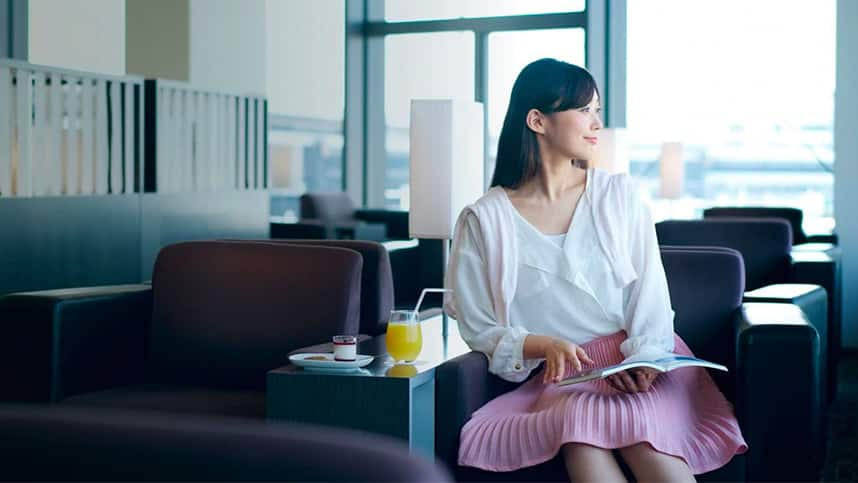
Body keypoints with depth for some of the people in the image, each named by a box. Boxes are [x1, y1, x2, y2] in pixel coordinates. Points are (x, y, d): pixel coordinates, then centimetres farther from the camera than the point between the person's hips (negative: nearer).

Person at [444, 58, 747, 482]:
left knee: (641, 430, -33)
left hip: (644, 363, 1)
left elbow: (649, 294, 3)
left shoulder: (620, 194, 9)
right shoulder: (484, 220, 3)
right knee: (582, 418, -35)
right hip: (561, 378, -1)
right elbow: (479, 329, 2)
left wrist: (642, 361, -16)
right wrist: (545, 345, -17)